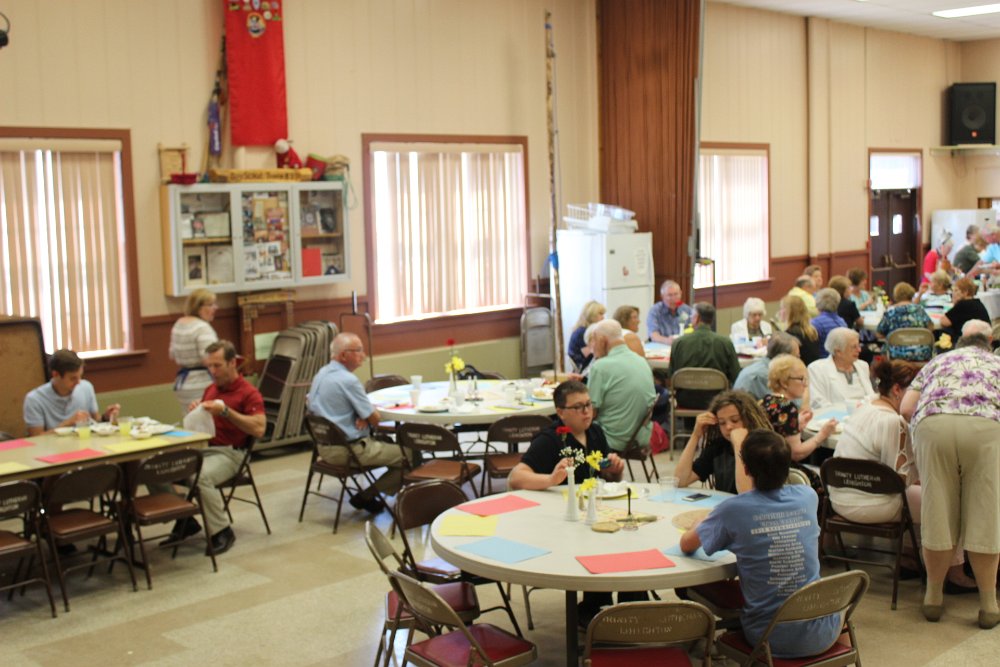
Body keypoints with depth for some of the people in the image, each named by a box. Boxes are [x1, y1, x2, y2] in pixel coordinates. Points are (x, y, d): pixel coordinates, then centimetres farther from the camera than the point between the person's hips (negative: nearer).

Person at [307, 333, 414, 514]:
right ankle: (366, 496, -3)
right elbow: (375, 419, -17)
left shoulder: (321, 373, 6)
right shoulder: (348, 380, -21)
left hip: (324, 447, 10)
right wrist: (369, 414, 9)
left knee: (387, 444, 25)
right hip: (348, 450, -10)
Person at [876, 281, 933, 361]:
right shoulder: (919, 309, 5)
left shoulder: (890, 311, -1)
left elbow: (879, 334, 3)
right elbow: (931, 327, 13)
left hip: (898, 356, -2)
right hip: (922, 356, 2)